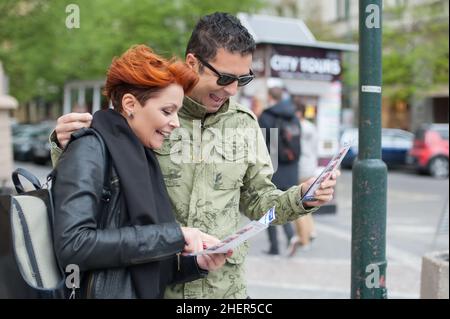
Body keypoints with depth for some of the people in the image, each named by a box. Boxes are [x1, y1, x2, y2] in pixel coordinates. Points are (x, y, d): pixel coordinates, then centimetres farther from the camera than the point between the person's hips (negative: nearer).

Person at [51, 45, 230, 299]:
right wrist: (171, 235, -18)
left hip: (145, 292, 6)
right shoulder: (90, 150, -9)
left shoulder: (142, 159, 10)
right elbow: (73, 244, -21)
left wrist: (196, 263, -5)